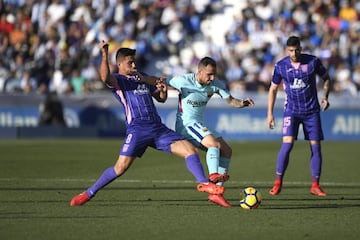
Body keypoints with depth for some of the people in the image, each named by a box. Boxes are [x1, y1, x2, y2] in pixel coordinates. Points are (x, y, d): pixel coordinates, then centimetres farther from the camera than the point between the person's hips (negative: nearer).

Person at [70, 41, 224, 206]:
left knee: (189, 149, -6)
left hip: (158, 128, 6)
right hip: (137, 129, -6)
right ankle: (88, 193, -4)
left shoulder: (142, 77, 23)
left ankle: (204, 183, -6)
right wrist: (104, 54, -29)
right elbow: (105, 77, -22)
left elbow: (161, 99, 29)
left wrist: (163, 90, 6)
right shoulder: (117, 80, 4)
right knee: (121, 167, -16)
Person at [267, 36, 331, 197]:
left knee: (316, 147, -1)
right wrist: (270, 114, 3)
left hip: (312, 111, 1)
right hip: (291, 110, -1)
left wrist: (325, 96, -7)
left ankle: (315, 185, 9)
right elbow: (273, 89, 6)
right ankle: (278, 183, -7)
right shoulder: (280, 66, -5)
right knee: (287, 144, -17)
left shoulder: (313, 62, -7)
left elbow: (326, 77, 10)